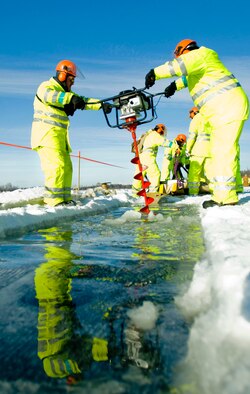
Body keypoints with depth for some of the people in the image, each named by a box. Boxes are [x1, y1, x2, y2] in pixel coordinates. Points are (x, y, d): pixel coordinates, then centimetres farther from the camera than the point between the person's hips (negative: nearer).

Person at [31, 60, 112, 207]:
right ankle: (54, 200, -17)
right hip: (47, 132, -9)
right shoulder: (46, 86, -1)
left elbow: (84, 101, 11)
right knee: (57, 165, -19)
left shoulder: (65, 93, 24)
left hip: (60, 134, 9)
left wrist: (101, 104, -5)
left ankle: (65, 198, 8)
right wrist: (70, 98, -43)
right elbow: (48, 95, -27)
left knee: (67, 167, 4)